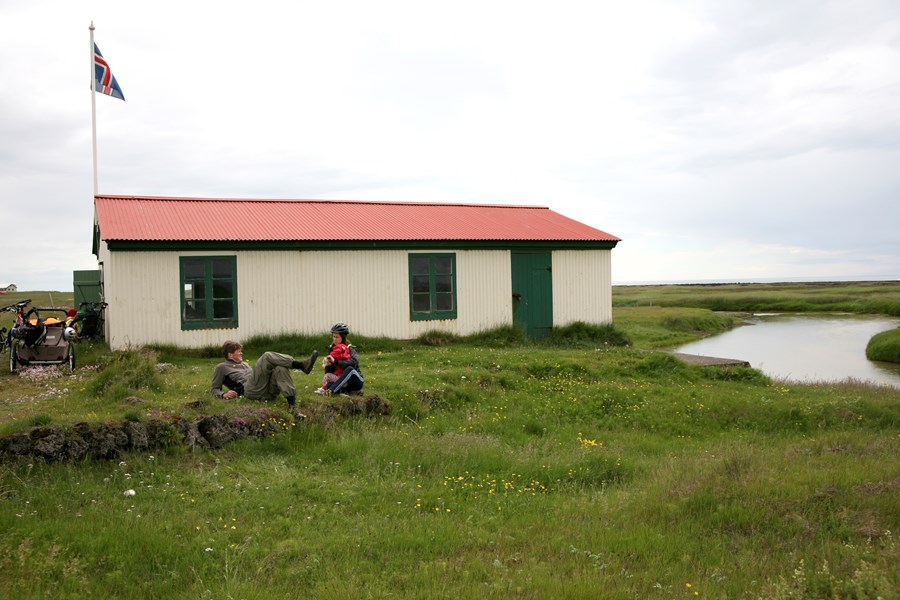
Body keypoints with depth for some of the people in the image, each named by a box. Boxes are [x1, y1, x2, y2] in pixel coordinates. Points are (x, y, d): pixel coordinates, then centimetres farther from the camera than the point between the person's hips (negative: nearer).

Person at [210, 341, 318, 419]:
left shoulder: (244, 363, 39)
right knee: (267, 356, -20)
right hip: (251, 391, -6)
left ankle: (292, 406, -37)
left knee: (281, 369, -26)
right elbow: (214, 389, 19)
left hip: (268, 391, 6)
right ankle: (302, 365, -31)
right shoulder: (221, 367, 21)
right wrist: (224, 394, -4)